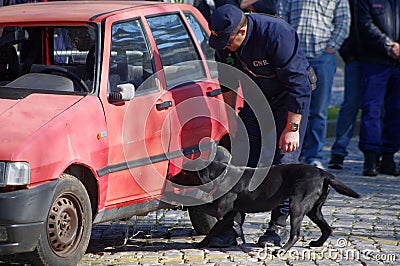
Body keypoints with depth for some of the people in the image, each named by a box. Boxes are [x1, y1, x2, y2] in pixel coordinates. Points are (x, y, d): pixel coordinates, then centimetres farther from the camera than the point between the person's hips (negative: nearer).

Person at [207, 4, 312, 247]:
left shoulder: (277, 34, -33)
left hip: (290, 97, -5)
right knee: (243, 159, -4)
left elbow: (297, 84, -29)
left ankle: (278, 225, -1)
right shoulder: (225, 42, -13)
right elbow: (228, 80, 7)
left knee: (284, 161, -11)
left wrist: (292, 128, -28)